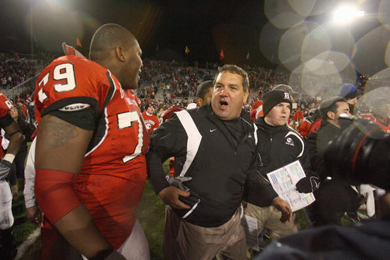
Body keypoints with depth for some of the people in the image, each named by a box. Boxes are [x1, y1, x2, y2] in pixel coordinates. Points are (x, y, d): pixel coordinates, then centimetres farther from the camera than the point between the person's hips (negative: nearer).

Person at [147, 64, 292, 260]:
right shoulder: (188, 123, -22)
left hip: (231, 222, 6)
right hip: (191, 225, -5)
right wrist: (162, 188, -21)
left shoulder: (249, 130, -1)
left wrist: (274, 198, 7)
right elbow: (150, 150, -13)